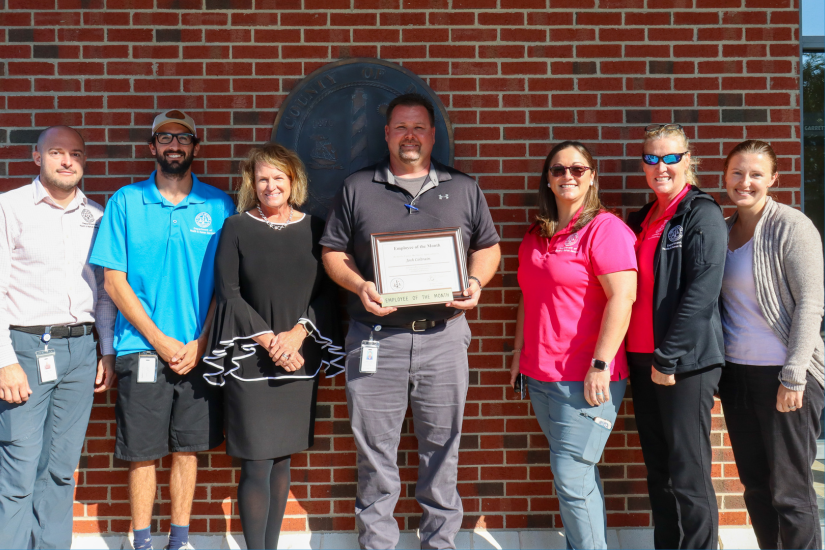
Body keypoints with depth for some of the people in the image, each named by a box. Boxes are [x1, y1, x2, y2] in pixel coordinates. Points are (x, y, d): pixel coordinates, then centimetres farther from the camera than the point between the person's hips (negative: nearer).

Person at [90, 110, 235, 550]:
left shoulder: (218, 206, 4)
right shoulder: (125, 202, 2)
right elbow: (114, 281, -1)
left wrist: (199, 343, -6)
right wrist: (160, 341, -8)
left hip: (199, 350, 1)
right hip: (142, 349, -1)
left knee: (187, 447, 9)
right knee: (143, 452, 5)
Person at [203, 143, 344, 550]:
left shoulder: (313, 228, 8)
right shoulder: (236, 227, 1)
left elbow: (327, 292, 4)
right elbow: (227, 292, -4)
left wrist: (298, 333, -11)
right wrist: (268, 340, -11)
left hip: (300, 360, 3)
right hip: (250, 360, -3)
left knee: (281, 459, 11)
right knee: (257, 466, -4)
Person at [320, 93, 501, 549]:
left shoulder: (464, 189, 12)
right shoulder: (356, 188, 9)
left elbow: (488, 246, 15)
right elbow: (333, 251, 8)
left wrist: (475, 282, -5)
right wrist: (359, 286, -10)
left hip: (443, 336, 1)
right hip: (375, 337, 0)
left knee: (442, 449, 9)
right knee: (375, 452, 5)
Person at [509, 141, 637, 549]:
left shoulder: (605, 228, -9)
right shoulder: (537, 236, 15)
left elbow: (622, 298, -17)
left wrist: (600, 365, -20)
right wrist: (520, 352, 19)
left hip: (586, 379, -7)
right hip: (541, 376, 7)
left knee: (571, 480, -6)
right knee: (579, 475, 14)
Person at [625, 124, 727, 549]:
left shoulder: (702, 215, -6)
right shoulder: (640, 220, 15)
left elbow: (702, 293, -15)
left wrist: (668, 357, -16)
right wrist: (643, 357, 9)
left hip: (685, 362, -7)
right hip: (642, 359, 7)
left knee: (688, 477, -2)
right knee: (658, 472, 13)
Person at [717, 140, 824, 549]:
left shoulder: (792, 227, -8)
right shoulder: (723, 229, 10)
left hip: (783, 376, -6)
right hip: (736, 373, 6)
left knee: (789, 490, 0)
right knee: (755, 484, 13)